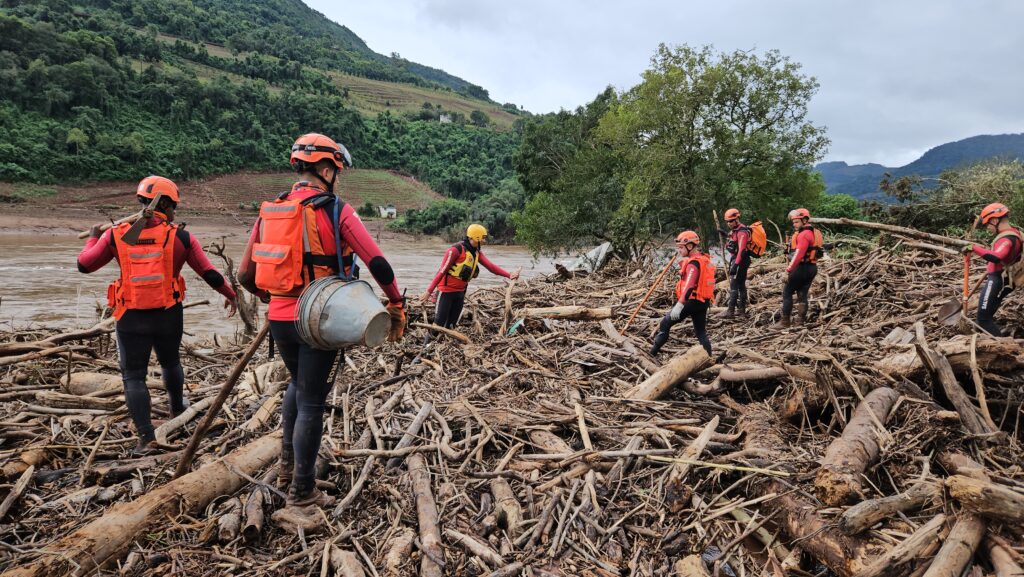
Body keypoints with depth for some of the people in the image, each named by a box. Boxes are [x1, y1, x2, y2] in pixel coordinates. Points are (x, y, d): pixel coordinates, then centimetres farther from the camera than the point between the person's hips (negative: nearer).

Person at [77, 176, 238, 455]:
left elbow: (84, 264, 9)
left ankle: (147, 438, 0)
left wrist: (93, 238, 29)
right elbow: (209, 274, 0)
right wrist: (230, 294, 17)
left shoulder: (116, 235, -1)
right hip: (169, 315, 1)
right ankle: (177, 409, 47)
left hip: (131, 318, -1)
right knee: (170, 363, 25)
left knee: (133, 376, 6)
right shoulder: (180, 236, -3)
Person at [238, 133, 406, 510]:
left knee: (298, 384, 29)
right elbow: (378, 263, -17)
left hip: (280, 319, 6)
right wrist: (397, 306, -5)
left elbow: (245, 274, 9)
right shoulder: (335, 211, -11)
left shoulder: (269, 211, 6)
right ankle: (302, 491, 19)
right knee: (311, 403, 7)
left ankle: (288, 465, 34)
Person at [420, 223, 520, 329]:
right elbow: (442, 271, -20)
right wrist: (429, 291, -20)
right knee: (439, 323, -7)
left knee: (451, 324, 10)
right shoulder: (456, 249, -20)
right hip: (447, 290, -7)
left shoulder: (477, 252, 4)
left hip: (460, 291, 7)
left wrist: (509, 275, -14)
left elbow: (490, 266, -2)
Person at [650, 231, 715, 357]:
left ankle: (651, 354, 5)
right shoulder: (704, 259, 13)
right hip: (703, 302, 9)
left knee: (665, 324, 1)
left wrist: (679, 305, -34)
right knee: (701, 333, 13)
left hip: (691, 301, -9)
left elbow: (689, 286, -27)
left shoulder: (693, 263, -16)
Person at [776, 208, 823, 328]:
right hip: (811, 267, 10)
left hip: (802, 268, -10)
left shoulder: (804, 234, -16)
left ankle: (785, 321, -1)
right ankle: (800, 320, 13)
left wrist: (789, 269, -24)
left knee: (787, 293, -2)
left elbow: (799, 254, -24)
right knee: (802, 294, 11)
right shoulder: (813, 232, 16)